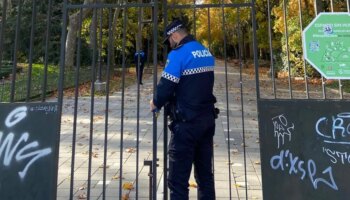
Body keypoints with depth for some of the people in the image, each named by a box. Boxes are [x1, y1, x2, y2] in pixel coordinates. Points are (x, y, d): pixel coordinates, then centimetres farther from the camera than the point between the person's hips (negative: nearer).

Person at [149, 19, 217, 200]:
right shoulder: (206, 53, 11)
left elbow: (166, 87, -17)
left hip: (187, 123, -8)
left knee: (178, 179, 2)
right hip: (208, 119, 8)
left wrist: (156, 103, 3)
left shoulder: (178, 54, -12)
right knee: (205, 174, 18)